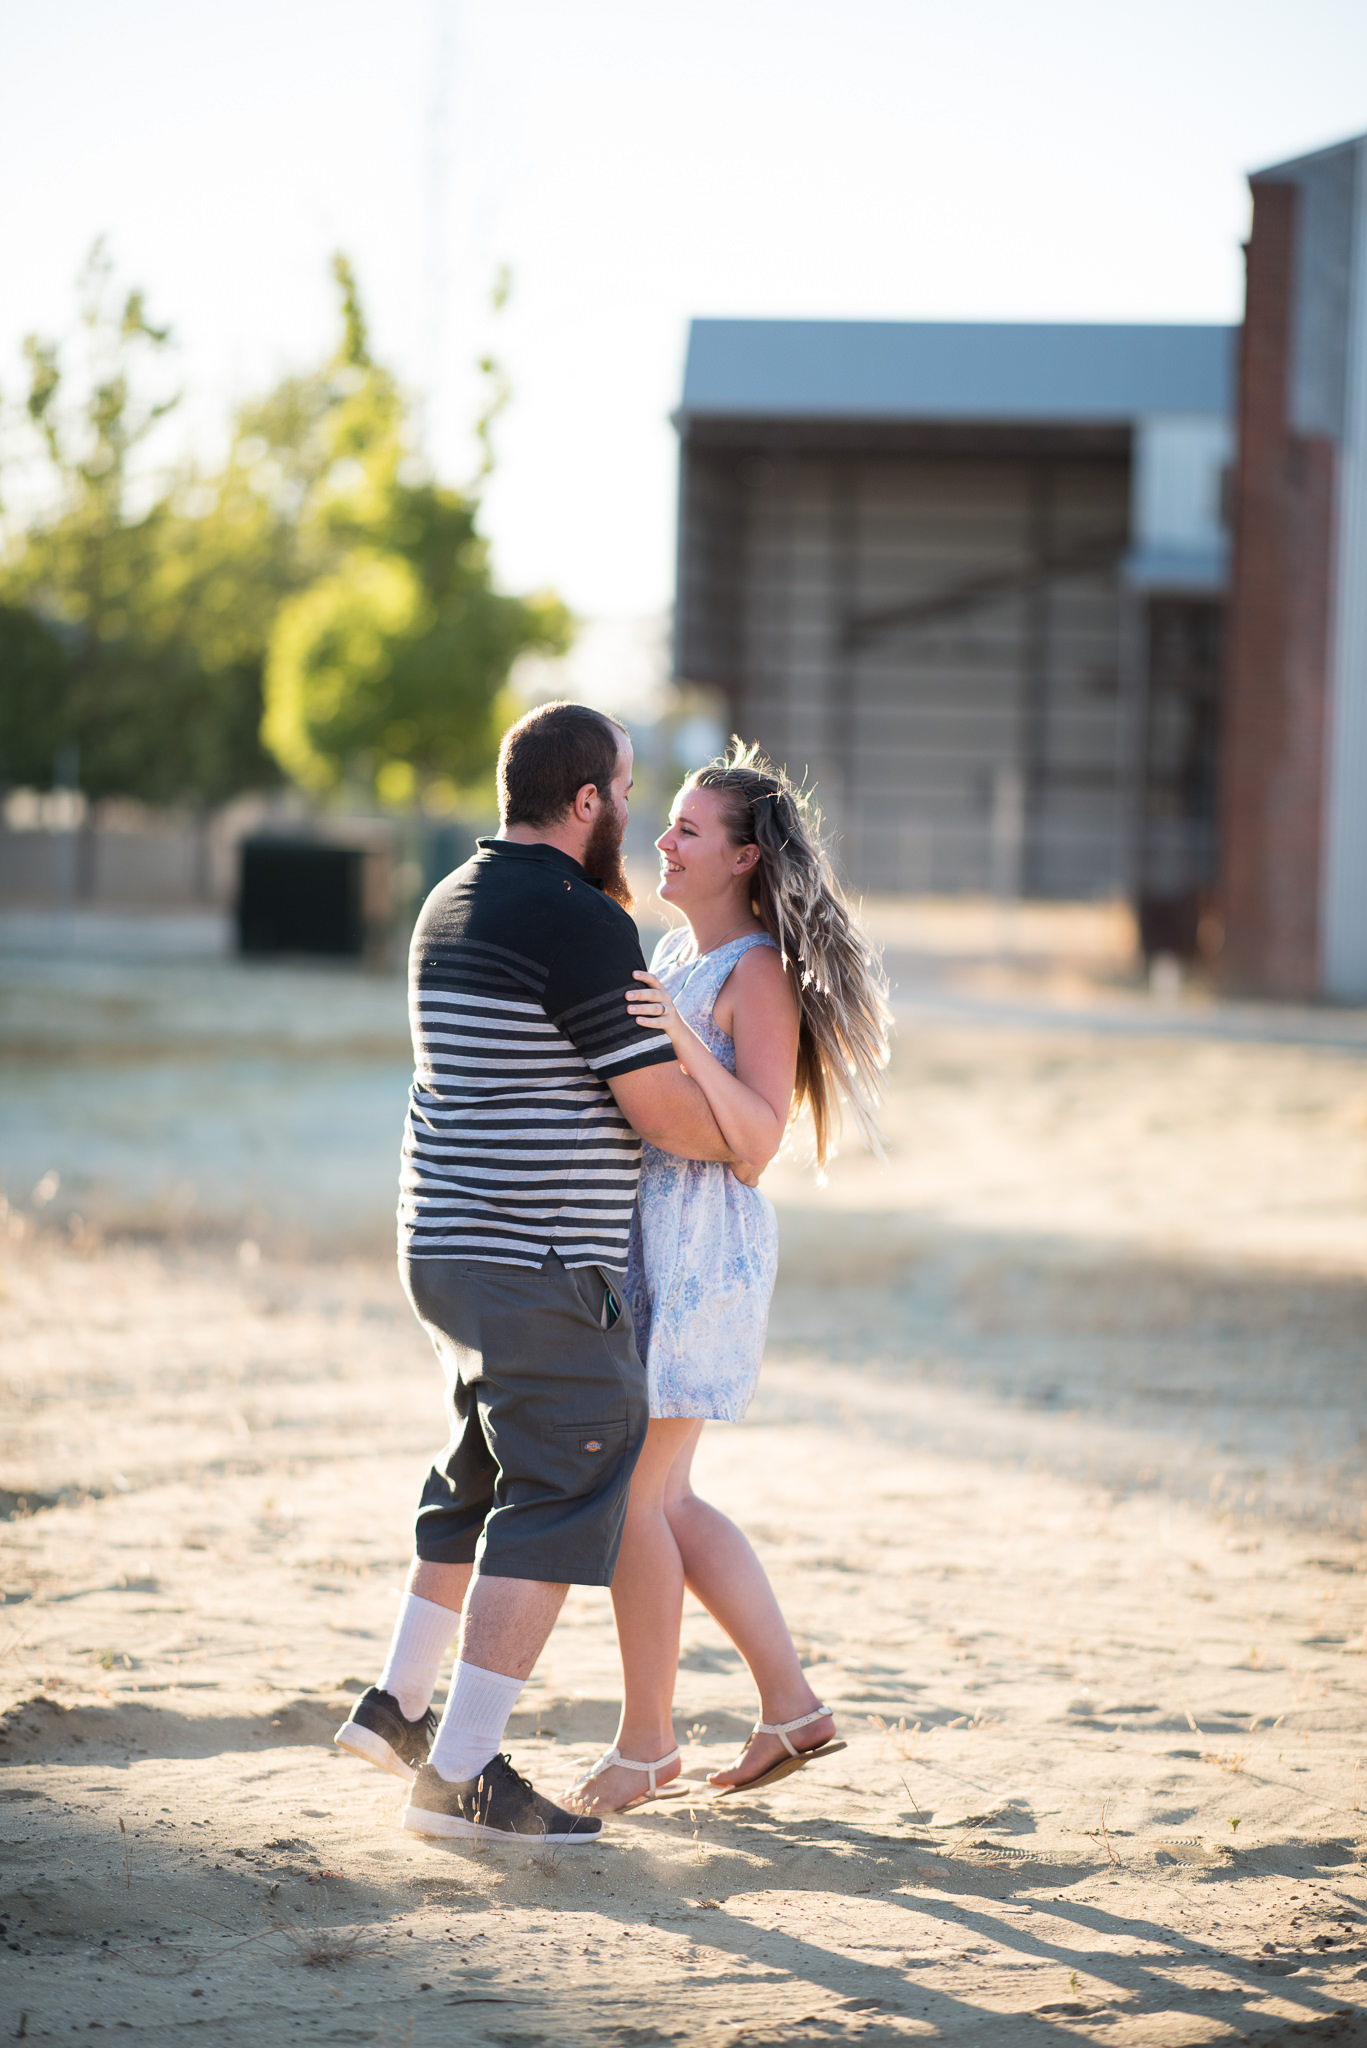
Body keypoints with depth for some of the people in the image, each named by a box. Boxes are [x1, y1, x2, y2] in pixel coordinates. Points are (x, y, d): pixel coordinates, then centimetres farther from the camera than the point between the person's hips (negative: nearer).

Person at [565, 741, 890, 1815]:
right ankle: (792, 1703, 18)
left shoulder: (760, 974, -12)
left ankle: (647, 1738, 7)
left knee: (634, 1496, -5)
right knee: (665, 1497, 12)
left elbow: (758, 1136, -19)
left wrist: (684, 1041, -31)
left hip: (704, 1242, -9)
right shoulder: (674, 951, 14)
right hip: (643, 1234, 9)